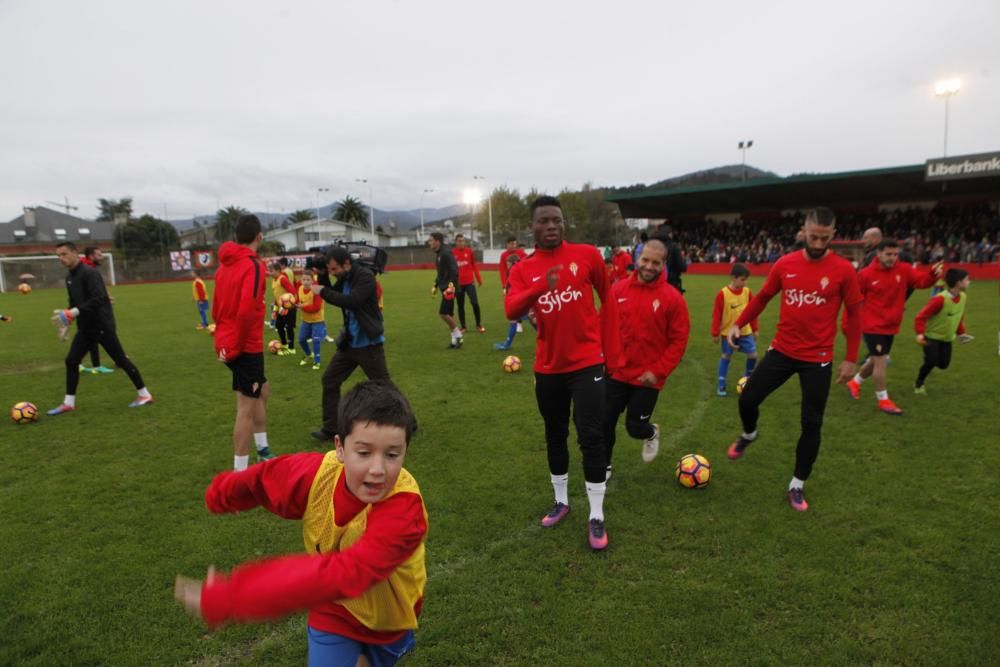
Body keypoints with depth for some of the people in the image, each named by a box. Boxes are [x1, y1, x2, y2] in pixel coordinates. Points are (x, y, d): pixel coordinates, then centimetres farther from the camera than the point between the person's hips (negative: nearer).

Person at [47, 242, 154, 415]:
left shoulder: (89, 273, -16)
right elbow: (74, 303, 20)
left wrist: (72, 313, -29)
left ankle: (144, 395, 7)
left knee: (121, 360, -3)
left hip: (102, 326, -8)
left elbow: (98, 299, -27)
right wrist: (67, 323, 13)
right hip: (85, 328, 8)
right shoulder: (69, 277, 12)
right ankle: (69, 403, 14)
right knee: (71, 361, 5)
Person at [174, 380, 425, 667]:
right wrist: (221, 494, 15)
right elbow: (262, 478, -6)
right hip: (335, 611, 1)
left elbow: (343, 574, -50)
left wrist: (226, 599, -50)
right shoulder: (317, 473, -27)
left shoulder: (405, 511, -40)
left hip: (387, 619, -1)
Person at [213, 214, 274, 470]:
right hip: (245, 347, -9)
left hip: (227, 344, 9)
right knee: (246, 408, -2)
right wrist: (235, 347, -17)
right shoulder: (253, 265, -15)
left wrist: (225, 340, 16)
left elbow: (216, 308, 16)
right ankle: (240, 472, 5)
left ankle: (262, 451, 33)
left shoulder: (224, 265, 12)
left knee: (262, 390, 23)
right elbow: (246, 310, -25)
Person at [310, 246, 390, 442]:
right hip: (349, 342, 8)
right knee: (329, 380, 10)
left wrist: (322, 291, -25)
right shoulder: (344, 278, 6)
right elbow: (333, 295, 12)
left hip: (369, 343, -8)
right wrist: (322, 276, -1)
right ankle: (331, 429, 19)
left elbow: (352, 301, -31)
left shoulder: (365, 276, -19)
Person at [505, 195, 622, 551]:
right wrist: (540, 287, -38)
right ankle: (561, 501, 36)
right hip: (548, 368, 3)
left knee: (591, 437, -5)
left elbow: (607, 299, 6)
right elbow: (511, 312, -20)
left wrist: (612, 350, 4)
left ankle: (596, 518, 10)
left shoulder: (587, 255, -5)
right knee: (555, 435, 16)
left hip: (586, 363, -2)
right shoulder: (522, 269, -2)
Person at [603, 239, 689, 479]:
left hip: (648, 378, -3)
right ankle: (604, 467, 31)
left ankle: (652, 434, 42)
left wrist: (658, 371, -13)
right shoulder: (619, 289, -3)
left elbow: (679, 340, -9)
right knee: (605, 421, 6)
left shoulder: (672, 298, -11)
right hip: (617, 372, 3)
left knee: (635, 427, 4)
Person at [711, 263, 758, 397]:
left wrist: (754, 329, 10)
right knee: (726, 356, 4)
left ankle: (748, 379, 27)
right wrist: (715, 334, -8)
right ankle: (721, 385, 13)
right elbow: (716, 315, -10)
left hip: (745, 331, 3)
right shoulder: (723, 294, -15)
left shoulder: (747, 292, -3)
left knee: (753, 355, 1)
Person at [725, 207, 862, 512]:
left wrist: (851, 359, -3)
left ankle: (797, 485, 21)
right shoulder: (785, 264, -3)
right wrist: (738, 323, 2)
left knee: (812, 423, 3)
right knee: (747, 399, 2)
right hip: (782, 350, 2)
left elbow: (854, 314, -2)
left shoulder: (844, 270, -9)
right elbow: (763, 297, 10)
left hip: (818, 359, -2)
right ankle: (749, 434, 37)